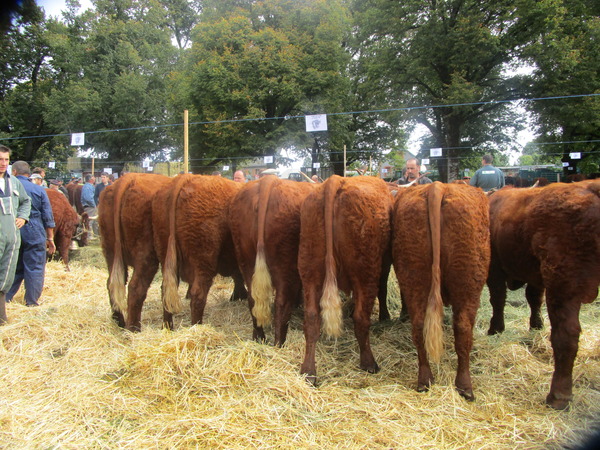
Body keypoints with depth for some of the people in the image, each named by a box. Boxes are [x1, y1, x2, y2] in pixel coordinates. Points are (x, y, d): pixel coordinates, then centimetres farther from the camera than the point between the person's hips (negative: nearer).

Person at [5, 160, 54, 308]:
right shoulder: (39, 190, 1)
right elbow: (48, 217, 1)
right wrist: (50, 238, 7)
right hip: (34, 234, -2)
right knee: (35, 268, 5)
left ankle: (5, 298, 19)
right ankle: (32, 301, 6)